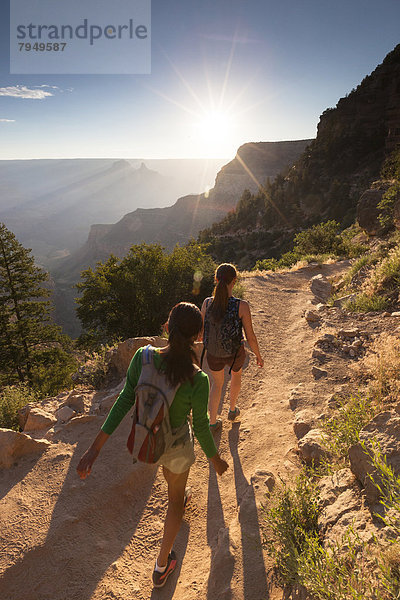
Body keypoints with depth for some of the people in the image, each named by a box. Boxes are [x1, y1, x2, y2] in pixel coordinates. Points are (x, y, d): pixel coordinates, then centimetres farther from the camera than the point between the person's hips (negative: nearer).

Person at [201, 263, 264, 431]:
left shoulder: (207, 303, -18)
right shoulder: (242, 306, -26)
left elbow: (201, 330, -4)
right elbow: (250, 337, -17)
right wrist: (258, 355, 1)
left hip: (213, 354, 2)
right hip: (234, 354, -1)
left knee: (216, 383, 30)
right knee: (236, 374, 35)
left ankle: (213, 422, 39)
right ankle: (232, 410, 54)